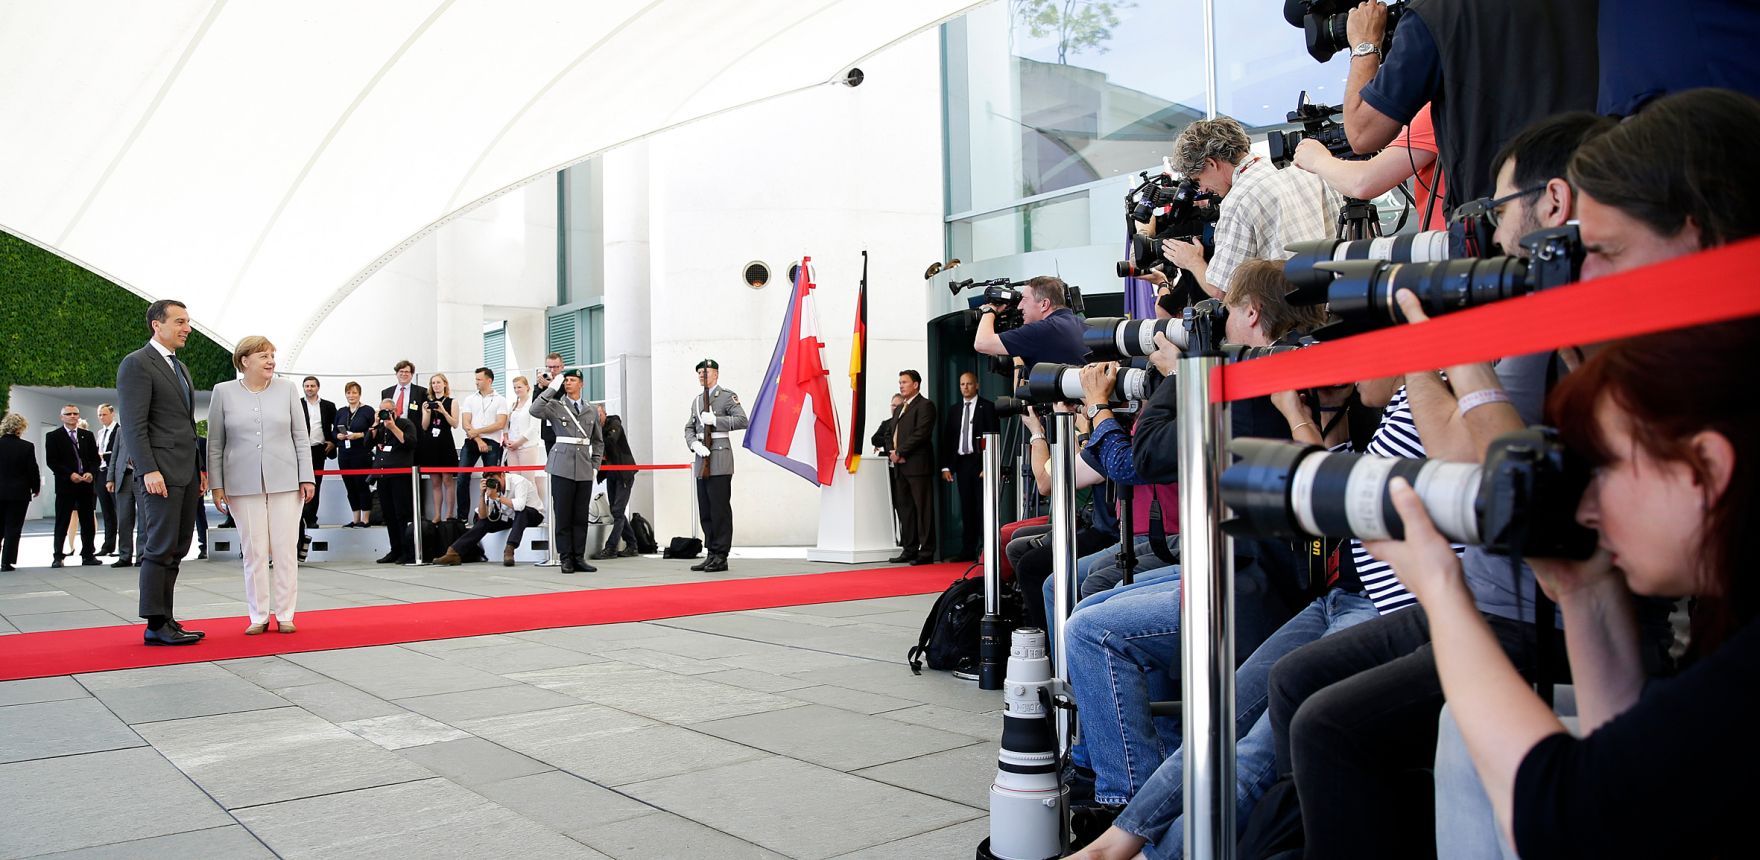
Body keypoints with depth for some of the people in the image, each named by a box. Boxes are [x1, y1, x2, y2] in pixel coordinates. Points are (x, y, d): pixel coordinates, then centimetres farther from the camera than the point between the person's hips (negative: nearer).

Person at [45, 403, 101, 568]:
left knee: (87, 522, 6)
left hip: (86, 484, 3)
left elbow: (95, 459, 11)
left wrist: (91, 473, -8)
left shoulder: (88, 436, 13)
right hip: (65, 485, -3)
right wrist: (70, 474, -15)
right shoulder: (53, 436, 3)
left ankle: (88, 555, 11)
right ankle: (58, 557, 3)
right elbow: (51, 461, -4)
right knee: (62, 522, -1)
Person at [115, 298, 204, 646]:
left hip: (186, 474, 8)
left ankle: (167, 621, 11)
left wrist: (199, 468, 17)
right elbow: (133, 424, -13)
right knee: (161, 548, -7)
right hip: (160, 473, -8)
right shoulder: (136, 364, -5)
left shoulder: (180, 368, 22)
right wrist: (149, 470, -20)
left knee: (175, 551, 8)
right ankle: (156, 625, -3)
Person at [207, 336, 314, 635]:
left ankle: (285, 615, 9)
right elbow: (215, 444, 6)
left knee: (286, 550, 1)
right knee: (254, 552, 3)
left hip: (285, 482, 1)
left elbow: (301, 438, 7)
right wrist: (216, 485, 2)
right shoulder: (223, 392, 5)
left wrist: (307, 477, 0)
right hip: (243, 484, 0)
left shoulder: (287, 389, 7)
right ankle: (258, 616, 11)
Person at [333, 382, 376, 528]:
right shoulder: (341, 412, 13)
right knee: (350, 487, 8)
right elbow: (334, 431, 16)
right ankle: (356, 520, 15)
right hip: (344, 455, 5)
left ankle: (365, 519, 3)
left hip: (362, 454, -5)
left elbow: (374, 432, -6)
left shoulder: (367, 410, -2)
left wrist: (359, 435, -18)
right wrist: (338, 436, -5)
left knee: (362, 486, -3)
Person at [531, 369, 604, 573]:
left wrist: (595, 465, 11)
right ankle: (566, 558, 5)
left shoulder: (591, 410, 13)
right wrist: (552, 388, -13)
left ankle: (578, 557, 12)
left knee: (581, 515, 5)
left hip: (584, 470, 3)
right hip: (563, 468, -3)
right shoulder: (556, 406, 3)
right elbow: (535, 410, -18)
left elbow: (598, 441, 21)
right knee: (563, 515, -1)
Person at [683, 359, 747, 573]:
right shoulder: (696, 401, 21)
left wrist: (715, 420, -16)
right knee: (705, 512, 7)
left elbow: (742, 420, -12)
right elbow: (689, 428, 17)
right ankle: (712, 553, 14)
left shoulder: (728, 396, 0)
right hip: (701, 462, 7)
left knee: (720, 509, -7)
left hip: (720, 461, -7)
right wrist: (695, 444, -3)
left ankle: (721, 557, -4)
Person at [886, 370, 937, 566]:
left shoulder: (925, 405, -5)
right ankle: (910, 549, 15)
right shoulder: (899, 409, 22)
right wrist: (892, 453, 1)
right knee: (904, 507, 9)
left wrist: (899, 452, -13)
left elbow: (921, 433, -15)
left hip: (918, 465, -9)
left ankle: (926, 552, -4)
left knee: (923, 508, -6)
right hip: (901, 466, 9)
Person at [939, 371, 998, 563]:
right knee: (966, 508, 6)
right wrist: (946, 466, 3)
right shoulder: (954, 411, 15)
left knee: (982, 507, -5)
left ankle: (986, 548, -3)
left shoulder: (987, 407, 1)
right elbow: (947, 439, 12)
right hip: (961, 463, 5)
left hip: (980, 462, -5)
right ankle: (968, 550, 9)